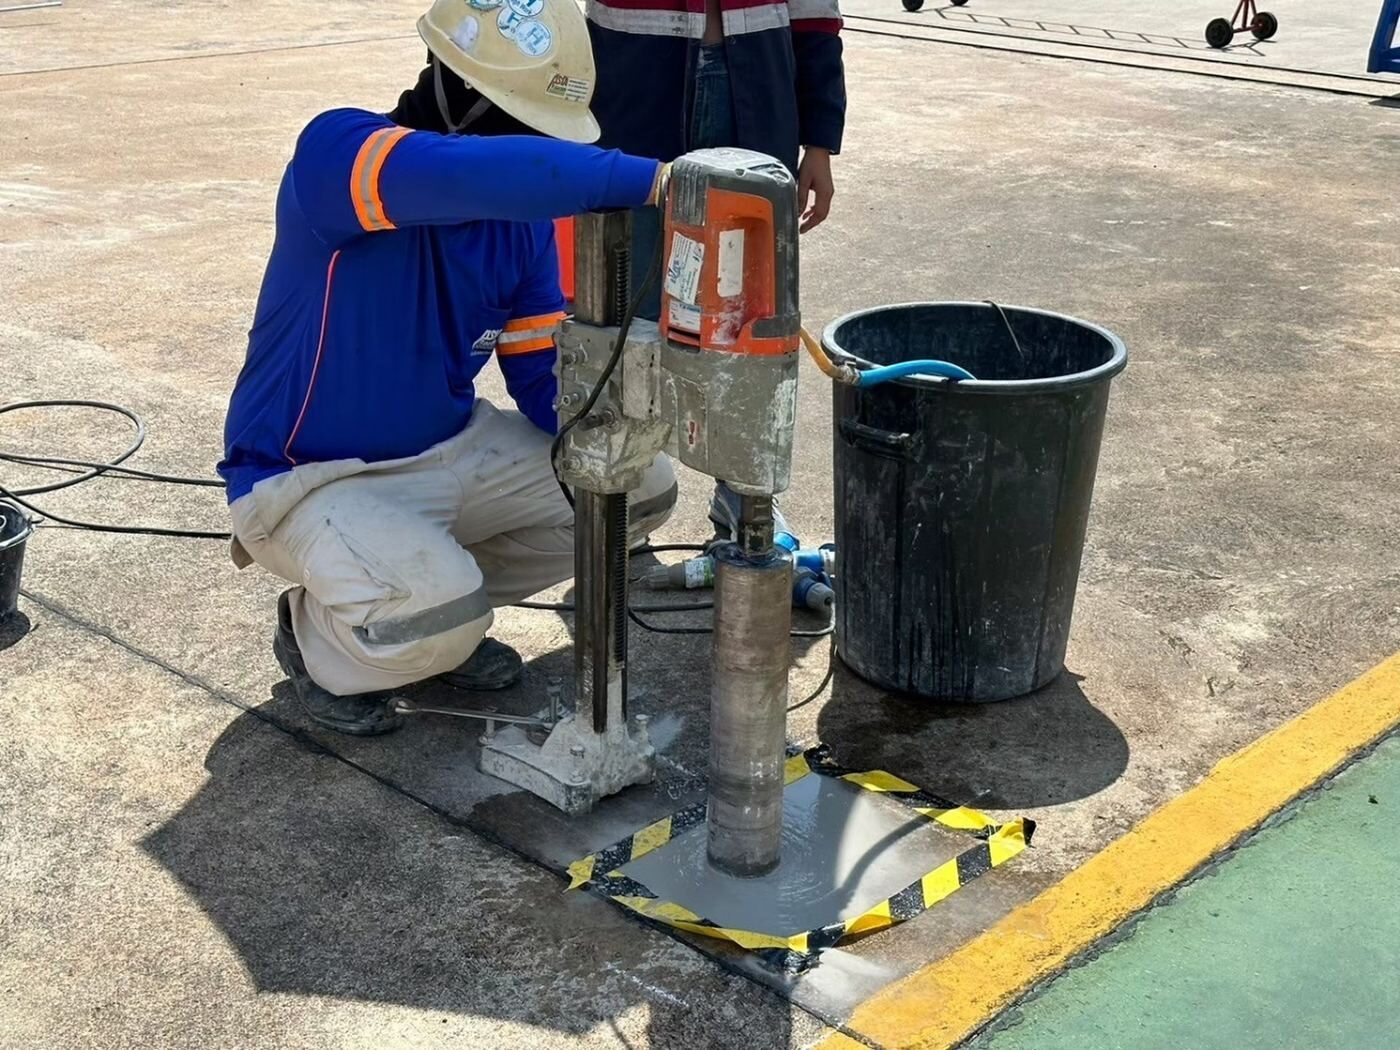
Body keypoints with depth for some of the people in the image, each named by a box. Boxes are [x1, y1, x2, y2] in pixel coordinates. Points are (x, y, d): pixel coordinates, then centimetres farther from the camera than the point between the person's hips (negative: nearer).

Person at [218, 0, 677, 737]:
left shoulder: (521, 220, -4)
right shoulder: (335, 149, -24)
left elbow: (545, 376, 0)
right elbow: (473, 175, -46)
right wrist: (652, 180, -50)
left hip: (451, 450, 7)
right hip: (310, 479, -7)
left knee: (640, 488, 3)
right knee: (435, 613, -33)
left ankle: (438, 613, 14)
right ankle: (315, 635, 4)